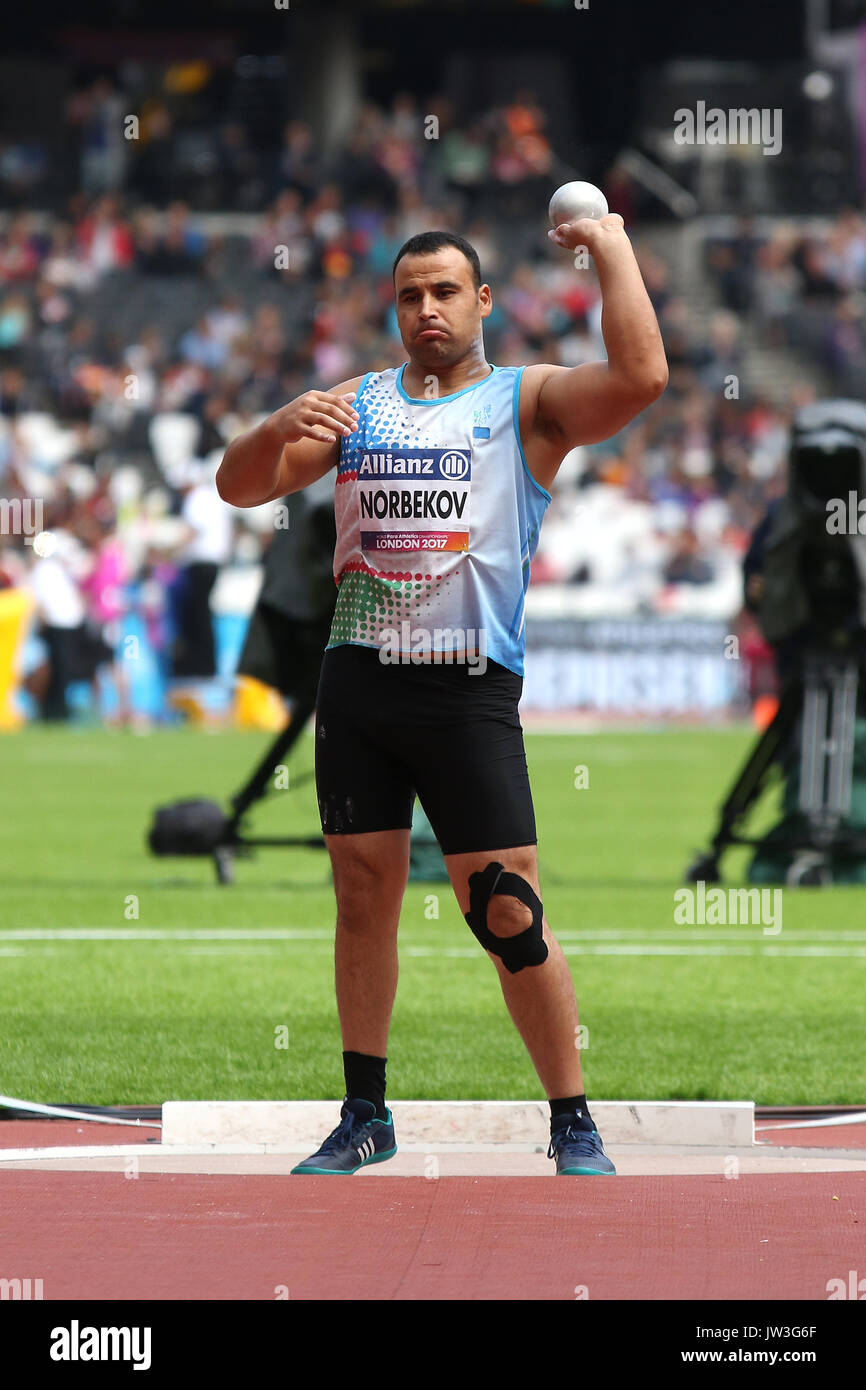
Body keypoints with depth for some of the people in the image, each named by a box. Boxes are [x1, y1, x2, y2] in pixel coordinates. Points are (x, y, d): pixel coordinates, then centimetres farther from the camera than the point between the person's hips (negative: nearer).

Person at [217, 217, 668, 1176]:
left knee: (508, 912, -7)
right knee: (364, 898, 8)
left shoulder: (527, 402, 3)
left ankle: (573, 1127, 2)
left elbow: (640, 377, -16)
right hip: (356, 679, 4)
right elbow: (239, 487, 9)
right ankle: (365, 1115, 18)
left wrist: (612, 247, -9)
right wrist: (280, 430, -13)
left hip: (469, 690, -4)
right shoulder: (357, 403, 15)